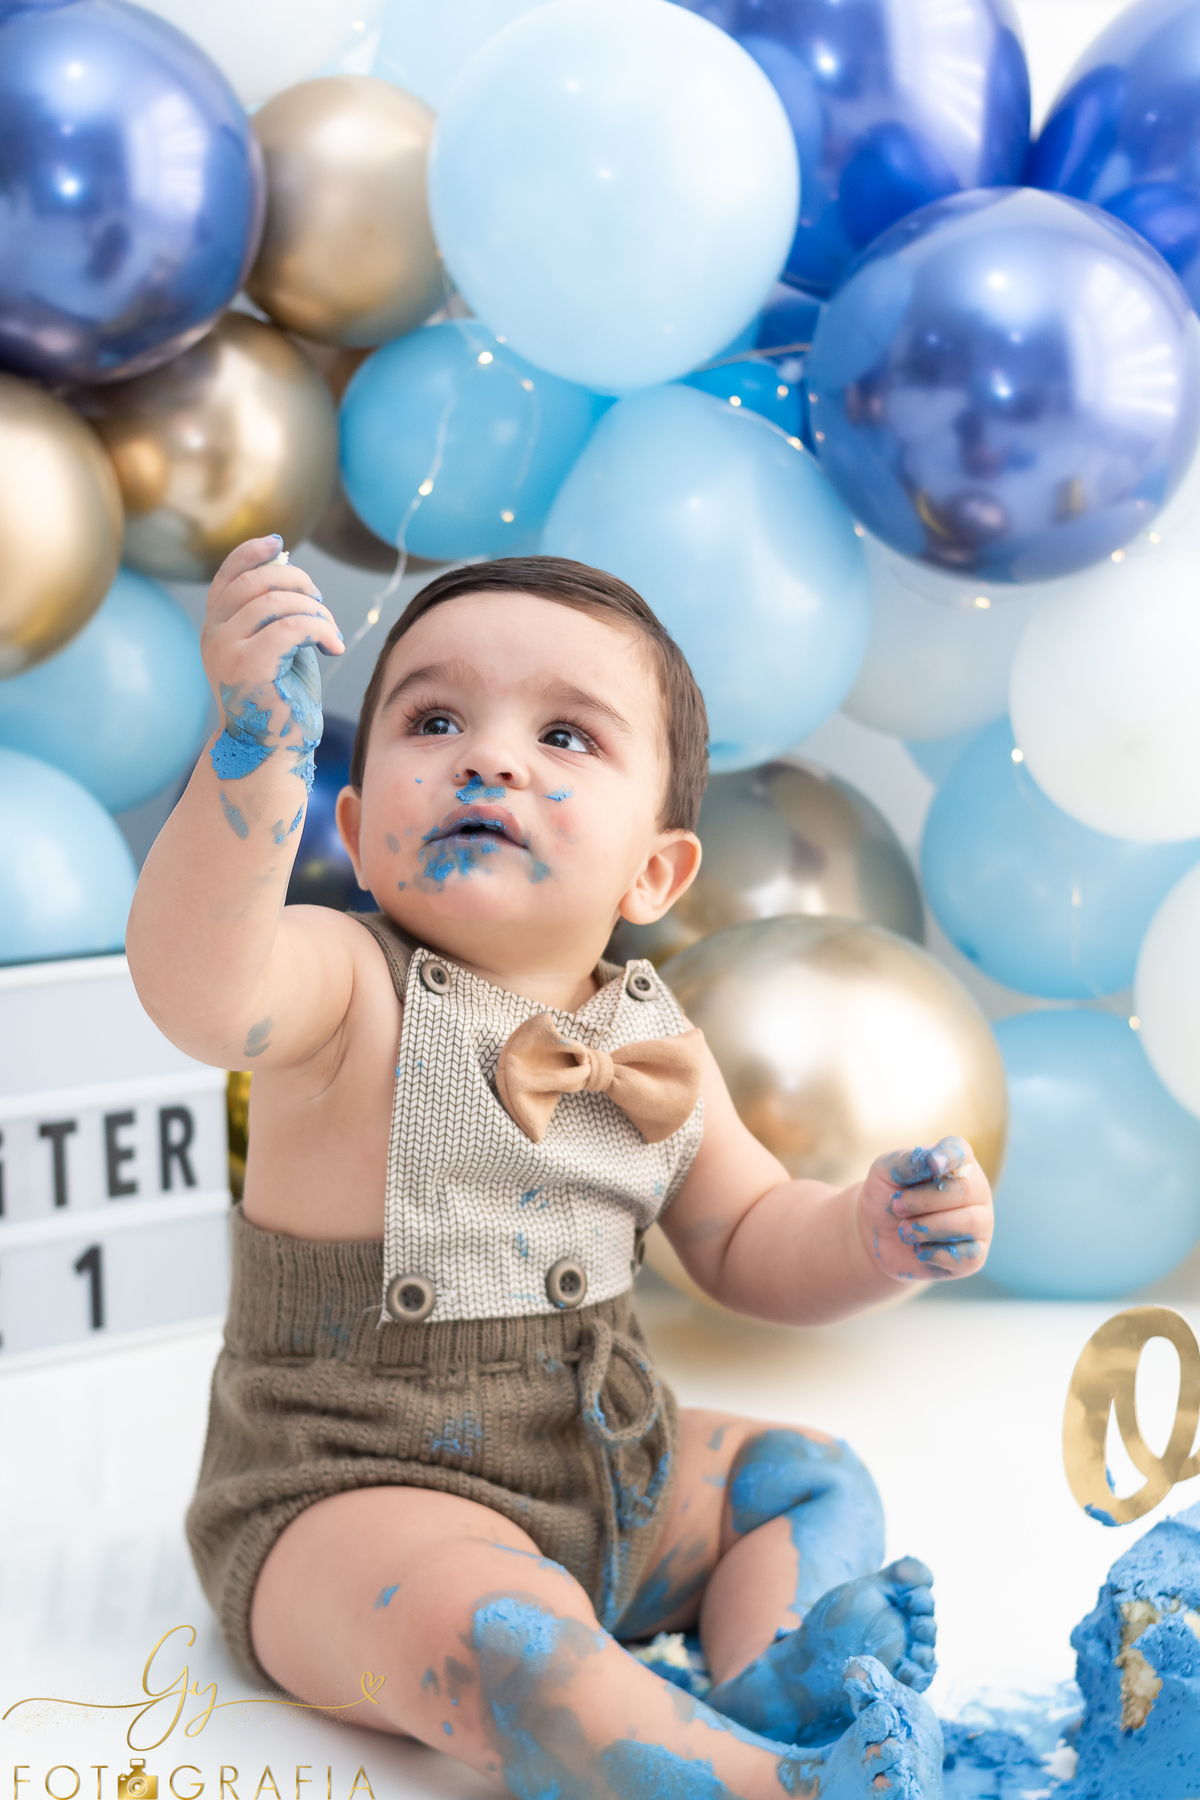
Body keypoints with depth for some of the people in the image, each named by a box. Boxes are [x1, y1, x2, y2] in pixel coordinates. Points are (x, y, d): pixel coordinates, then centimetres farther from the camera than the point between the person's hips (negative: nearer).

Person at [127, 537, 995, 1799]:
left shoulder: (651, 1047, 2)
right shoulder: (349, 992, -17)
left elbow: (746, 1242, 15)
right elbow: (198, 991, -41)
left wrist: (875, 1233, -6)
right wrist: (259, 742, -53)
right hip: (354, 1501, -7)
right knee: (484, 1628, -34)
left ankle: (774, 1686, -12)